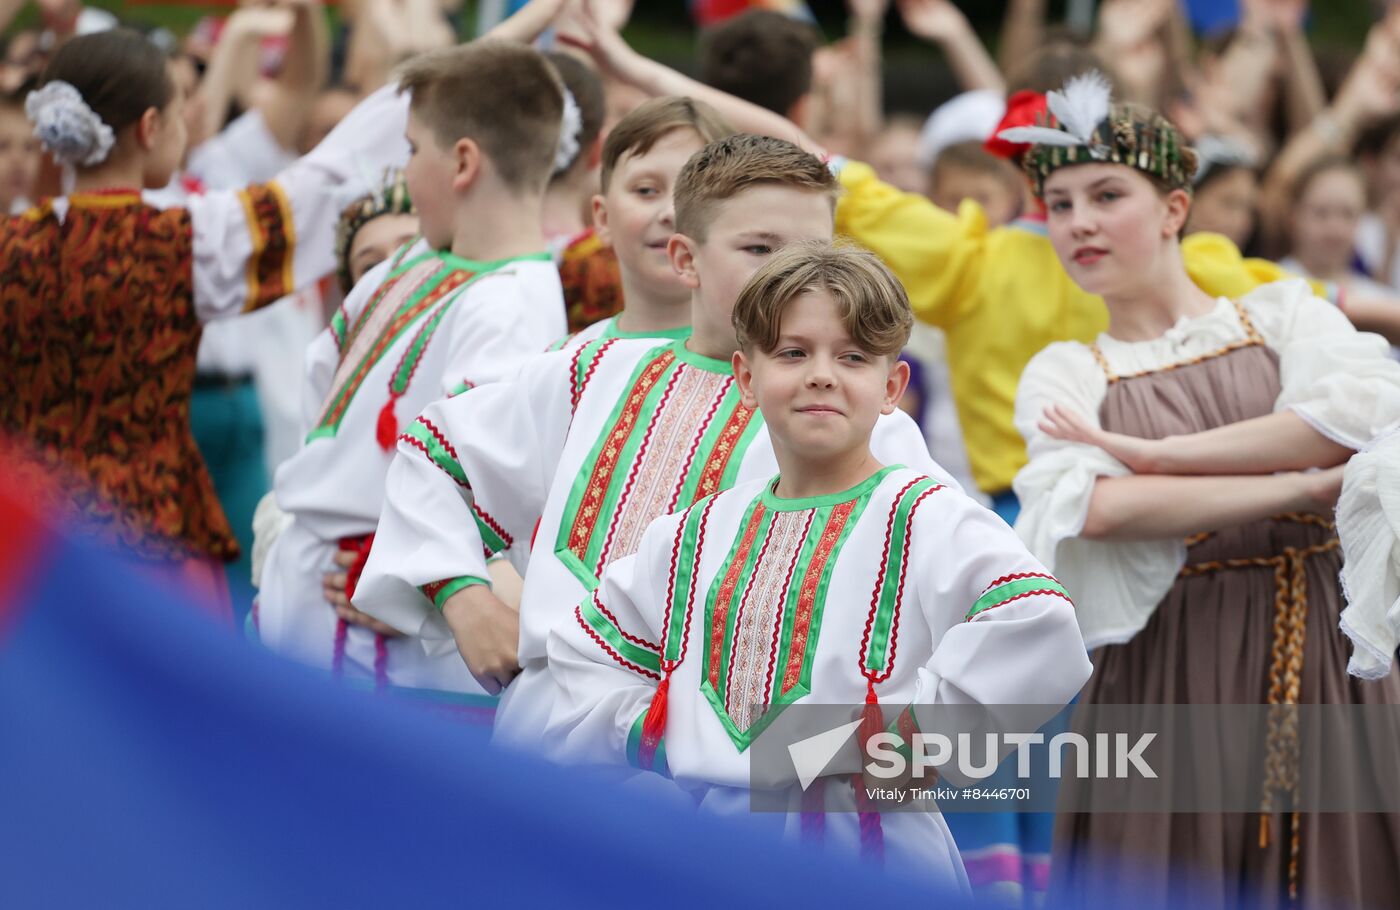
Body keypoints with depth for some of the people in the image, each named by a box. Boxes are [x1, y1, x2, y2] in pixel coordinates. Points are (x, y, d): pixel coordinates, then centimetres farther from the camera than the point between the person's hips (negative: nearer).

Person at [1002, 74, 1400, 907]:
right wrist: (1306, 486, -16)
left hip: (1320, 659, 0)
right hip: (1167, 683, 0)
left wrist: (1155, 452, -12)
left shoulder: (1284, 314, 8)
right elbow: (1095, 508, -14)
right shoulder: (1064, 375, 6)